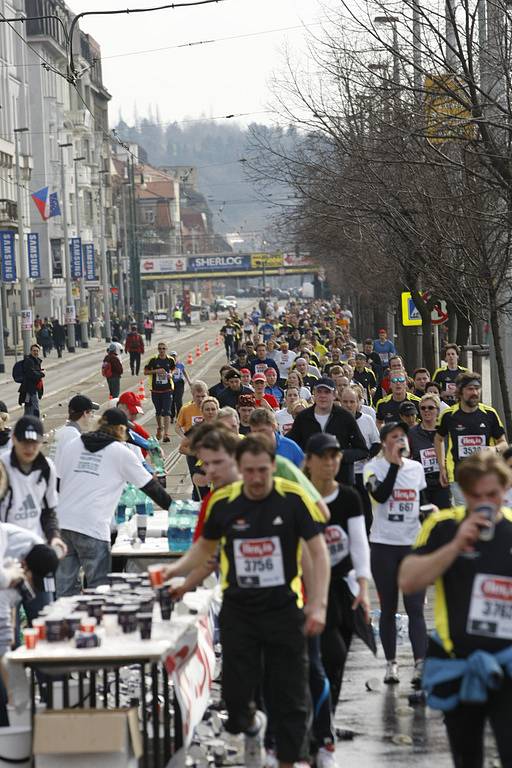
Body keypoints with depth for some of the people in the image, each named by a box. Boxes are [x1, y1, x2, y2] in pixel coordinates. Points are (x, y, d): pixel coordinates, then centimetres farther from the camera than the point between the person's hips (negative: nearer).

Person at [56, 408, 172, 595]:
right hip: (92, 527, -5)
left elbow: (60, 481, 19)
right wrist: (172, 507, 21)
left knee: (66, 589, 9)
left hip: (62, 522, 5)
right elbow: (150, 486, 9)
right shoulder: (121, 452, 3)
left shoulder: (75, 444, 15)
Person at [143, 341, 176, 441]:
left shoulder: (170, 360, 1)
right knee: (158, 412, 15)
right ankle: (159, 428, 38)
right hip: (155, 390, 1)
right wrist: (156, 371, -15)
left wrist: (171, 374, -1)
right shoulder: (153, 360, -4)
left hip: (167, 390, -1)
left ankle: (166, 434, -13)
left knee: (166, 412, -10)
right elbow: (145, 372, -1)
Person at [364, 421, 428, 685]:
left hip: (413, 544, 2)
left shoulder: (416, 468, 10)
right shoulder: (374, 467, -3)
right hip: (384, 544, -2)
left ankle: (420, 664, -13)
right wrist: (394, 463, -19)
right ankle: (391, 663, 16)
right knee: (388, 608, 7)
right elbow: (380, 495, -21)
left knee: (415, 608, -7)